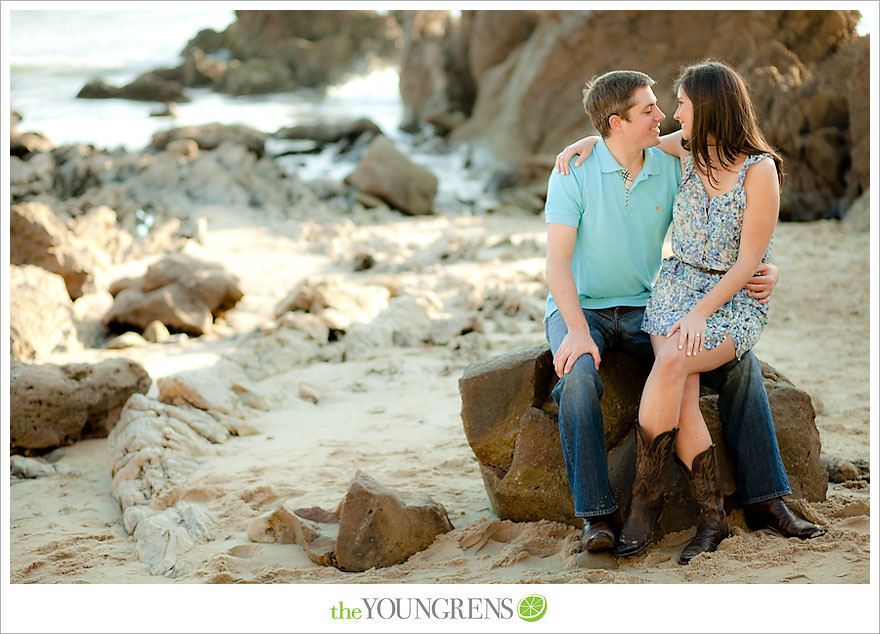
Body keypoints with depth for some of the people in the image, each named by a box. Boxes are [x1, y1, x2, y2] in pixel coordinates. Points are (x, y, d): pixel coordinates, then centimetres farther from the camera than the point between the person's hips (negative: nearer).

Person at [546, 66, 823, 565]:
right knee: (579, 375, -36)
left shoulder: (671, 166, 0)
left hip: (648, 308, 4)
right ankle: (596, 516, -29)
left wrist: (764, 271, -14)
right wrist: (576, 331, -29)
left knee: (741, 360, -13)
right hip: (581, 306, -4)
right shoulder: (575, 172, -11)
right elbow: (557, 260, -16)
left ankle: (764, 501, -8)